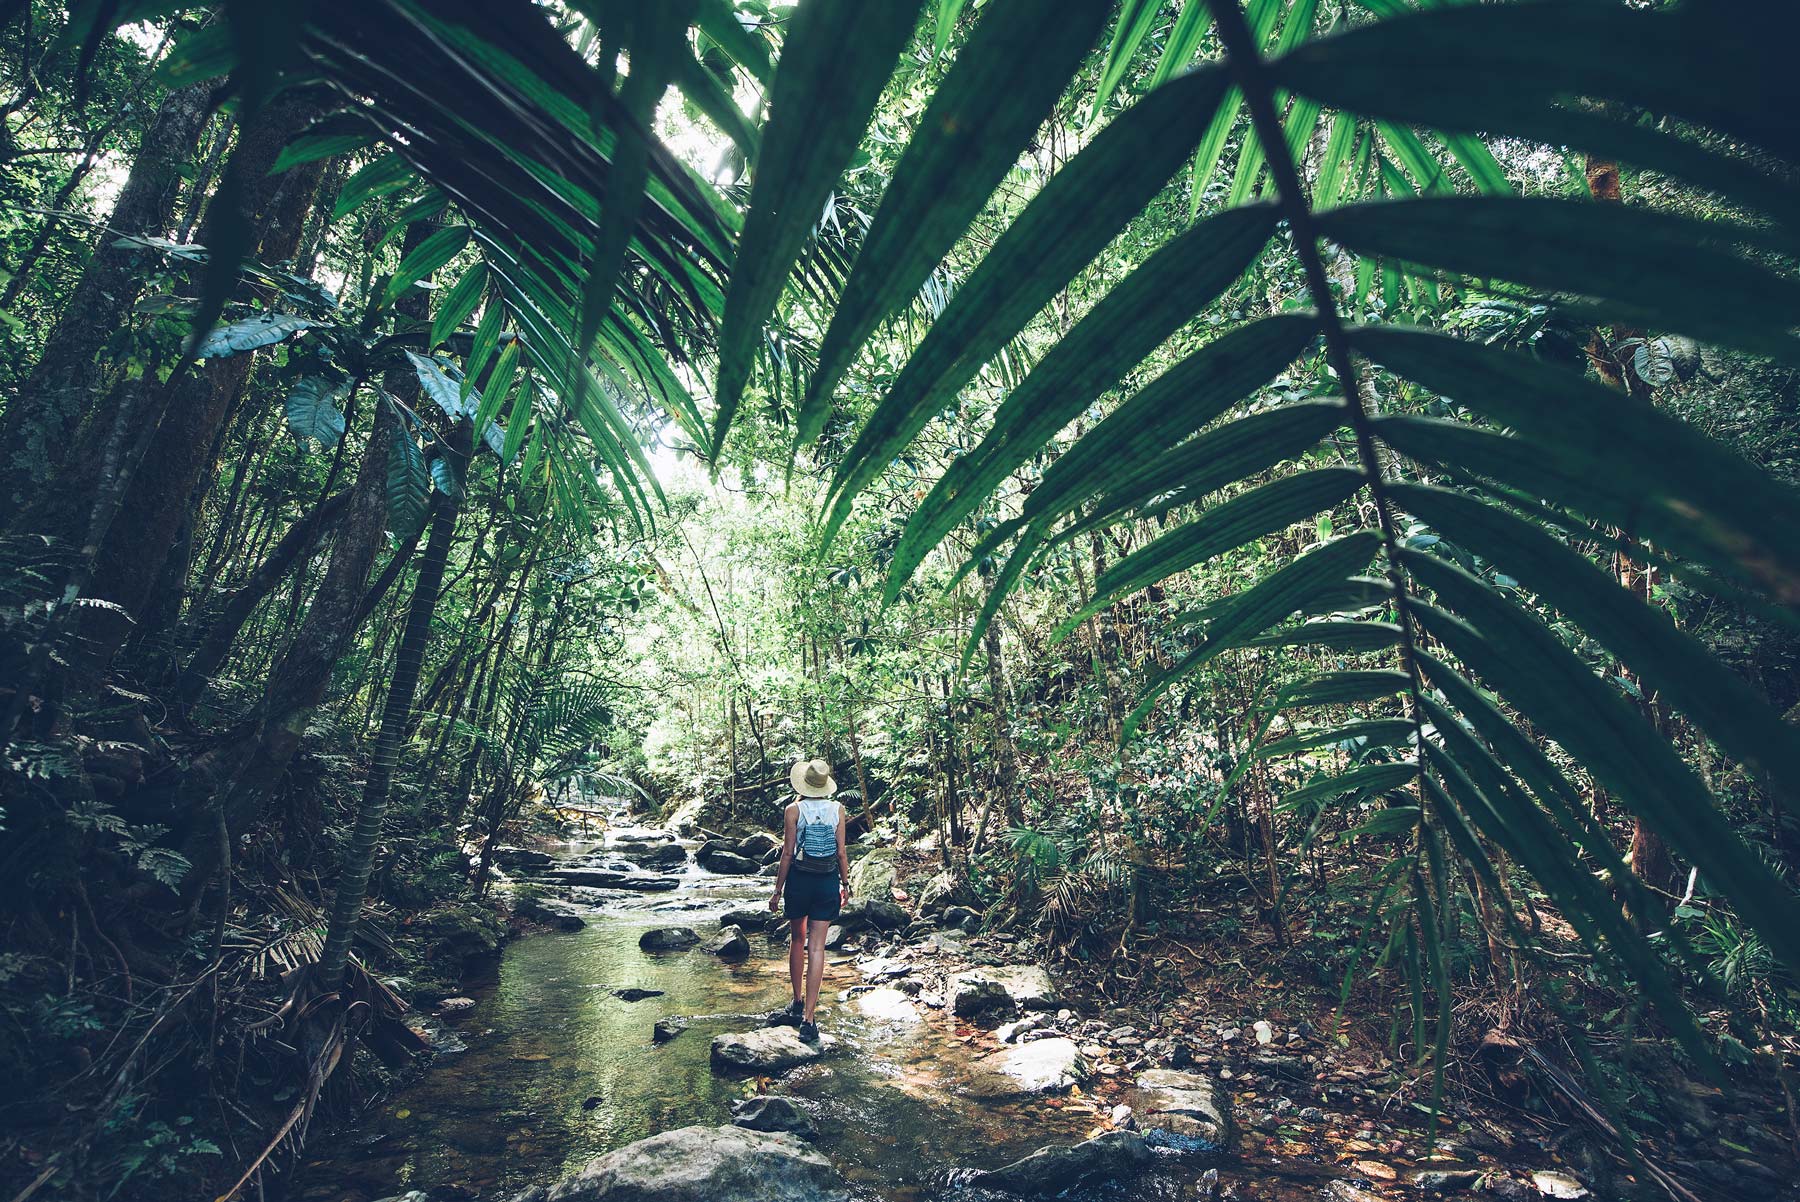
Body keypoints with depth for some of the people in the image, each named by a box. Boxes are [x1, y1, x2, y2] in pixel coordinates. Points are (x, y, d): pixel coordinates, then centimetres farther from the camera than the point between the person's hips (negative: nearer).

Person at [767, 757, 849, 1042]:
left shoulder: (794, 809, -8)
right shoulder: (837, 809, -2)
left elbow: (787, 853, -8)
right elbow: (842, 852, 0)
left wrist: (778, 890, 0)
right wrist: (845, 885, 12)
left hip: (799, 880, -1)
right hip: (828, 882, 1)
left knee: (797, 940, 19)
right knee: (816, 947, 2)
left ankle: (798, 1003, 30)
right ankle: (809, 1017, -1)